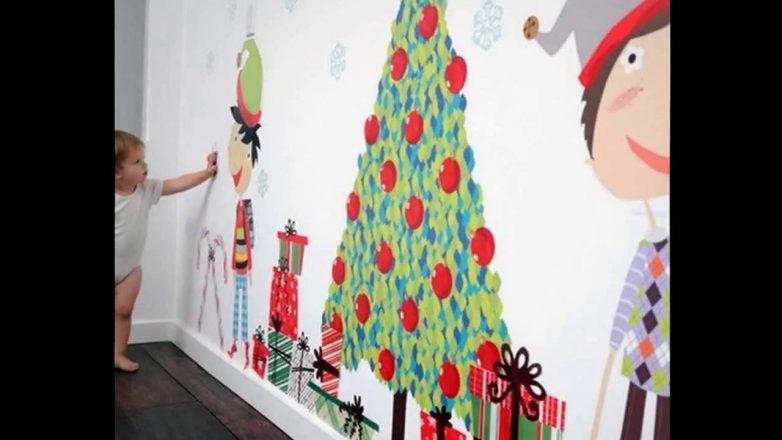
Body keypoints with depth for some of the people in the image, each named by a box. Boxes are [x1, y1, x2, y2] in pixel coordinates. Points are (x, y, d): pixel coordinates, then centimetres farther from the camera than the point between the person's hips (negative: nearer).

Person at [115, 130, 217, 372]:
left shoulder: (147, 189, -9)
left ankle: (118, 354, 20)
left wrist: (207, 172, -9)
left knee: (123, 310, 9)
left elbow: (178, 184, -5)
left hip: (129, 267, 4)